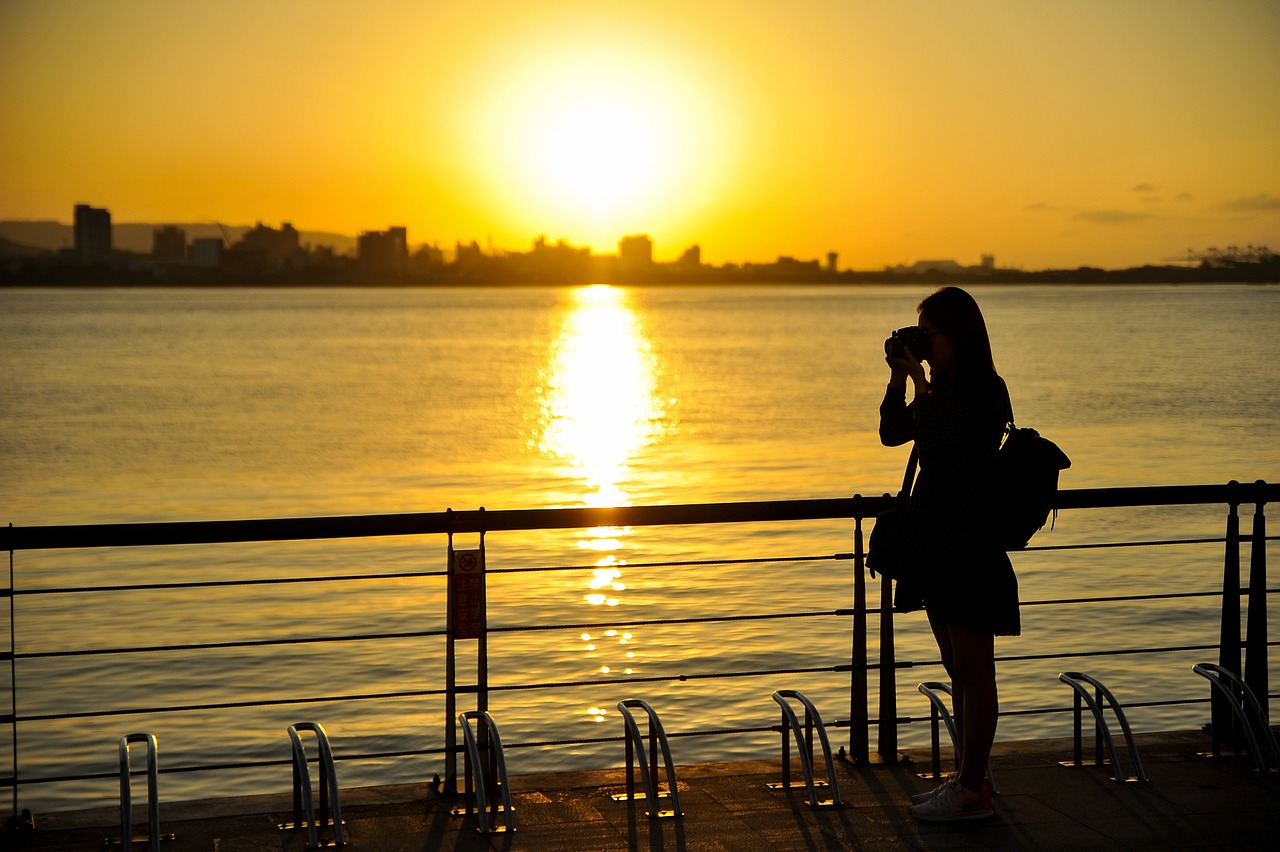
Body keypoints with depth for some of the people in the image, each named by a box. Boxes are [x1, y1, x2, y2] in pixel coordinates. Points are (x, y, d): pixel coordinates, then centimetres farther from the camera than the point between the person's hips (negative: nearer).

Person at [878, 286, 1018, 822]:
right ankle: (968, 778, 23)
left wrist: (920, 380, -16)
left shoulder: (985, 392, -13)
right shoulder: (943, 390, 14)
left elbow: (938, 438, -23)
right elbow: (892, 433, 12)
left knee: (972, 673, -3)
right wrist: (899, 377, 3)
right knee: (959, 671, 15)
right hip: (937, 538, 9)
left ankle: (972, 793, 2)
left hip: (970, 545, -9)